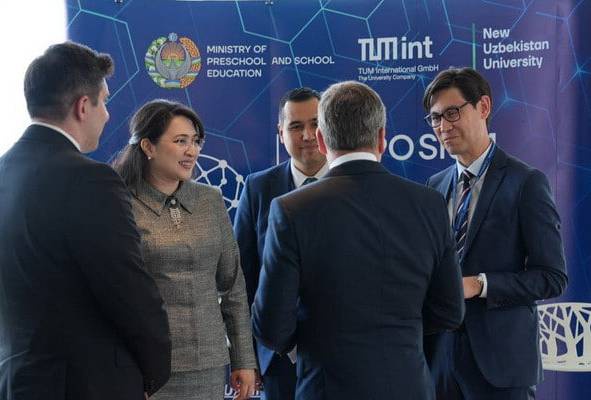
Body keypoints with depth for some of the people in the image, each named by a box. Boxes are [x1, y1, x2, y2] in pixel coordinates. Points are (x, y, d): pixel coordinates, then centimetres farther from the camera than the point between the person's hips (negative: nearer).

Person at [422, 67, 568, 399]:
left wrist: (478, 285, -19)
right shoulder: (436, 185, 11)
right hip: (440, 354, 5)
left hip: (500, 359, -5)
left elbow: (553, 278, -9)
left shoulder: (526, 182, -7)